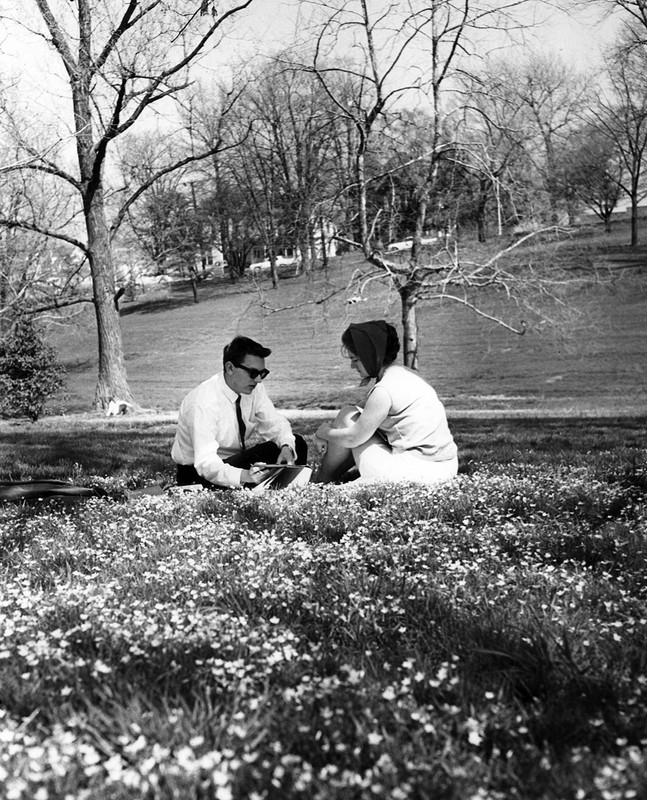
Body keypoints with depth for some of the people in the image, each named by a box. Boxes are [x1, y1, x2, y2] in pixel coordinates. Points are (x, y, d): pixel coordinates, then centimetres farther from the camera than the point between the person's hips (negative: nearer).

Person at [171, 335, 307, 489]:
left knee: (297, 444, -11)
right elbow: (206, 463, -35)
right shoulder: (204, 402, -29)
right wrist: (243, 476, -53)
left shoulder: (254, 388, -10)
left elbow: (275, 423, -4)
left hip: (236, 457, 7)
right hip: (199, 470, -6)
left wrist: (286, 446, -28)